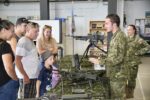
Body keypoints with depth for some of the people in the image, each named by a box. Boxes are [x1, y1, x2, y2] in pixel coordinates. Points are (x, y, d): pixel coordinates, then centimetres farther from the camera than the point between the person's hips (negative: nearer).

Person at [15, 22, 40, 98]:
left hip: (32, 75, 9)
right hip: (27, 76, -9)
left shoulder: (30, 41, 13)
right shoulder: (23, 42, -16)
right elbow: (17, 60, -21)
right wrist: (25, 75, -21)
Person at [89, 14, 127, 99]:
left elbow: (118, 58, -26)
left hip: (118, 75, -9)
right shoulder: (115, 36, 12)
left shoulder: (120, 36, -18)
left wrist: (100, 61, -24)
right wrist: (102, 58, 13)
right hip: (114, 74, 9)